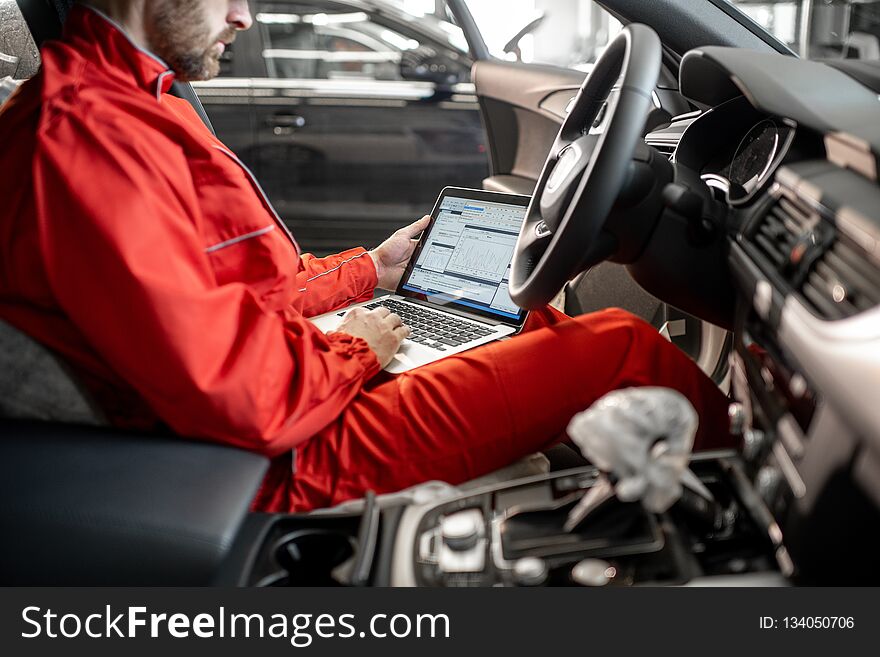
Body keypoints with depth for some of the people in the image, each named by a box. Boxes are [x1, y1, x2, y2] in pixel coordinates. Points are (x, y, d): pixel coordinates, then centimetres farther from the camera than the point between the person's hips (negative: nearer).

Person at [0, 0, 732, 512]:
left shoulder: (118, 103, 11)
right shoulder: (83, 130, -23)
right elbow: (242, 399, -29)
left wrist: (368, 270, 20)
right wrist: (354, 350, -10)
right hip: (304, 465, -11)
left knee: (522, 316, 20)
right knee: (623, 348, -7)